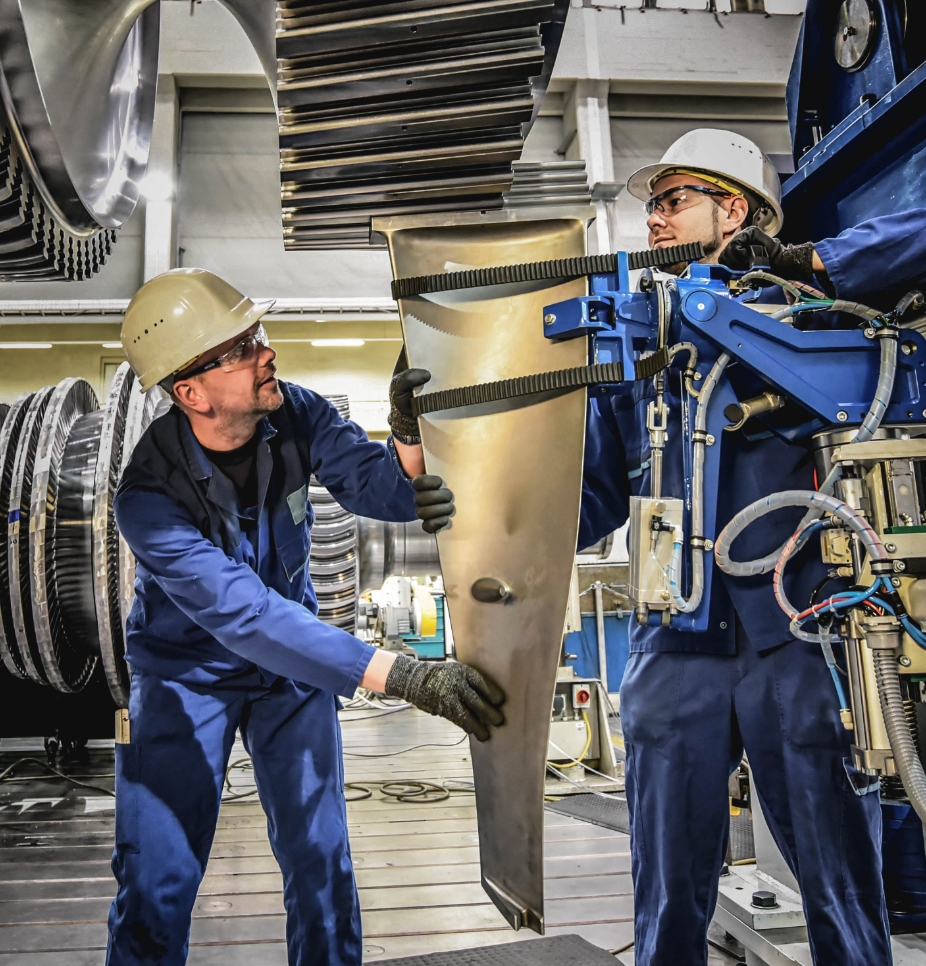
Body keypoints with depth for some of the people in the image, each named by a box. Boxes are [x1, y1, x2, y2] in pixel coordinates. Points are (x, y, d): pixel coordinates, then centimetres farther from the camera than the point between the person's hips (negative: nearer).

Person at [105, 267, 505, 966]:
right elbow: (248, 616, -40)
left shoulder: (294, 414, -17)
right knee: (158, 880, -1)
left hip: (294, 662, 3)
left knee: (322, 862, 5)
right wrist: (406, 678, -47)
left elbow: (381, 491, -18)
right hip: (186, 669, -3)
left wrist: (410, 436, -42)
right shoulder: (150, 499, -30)